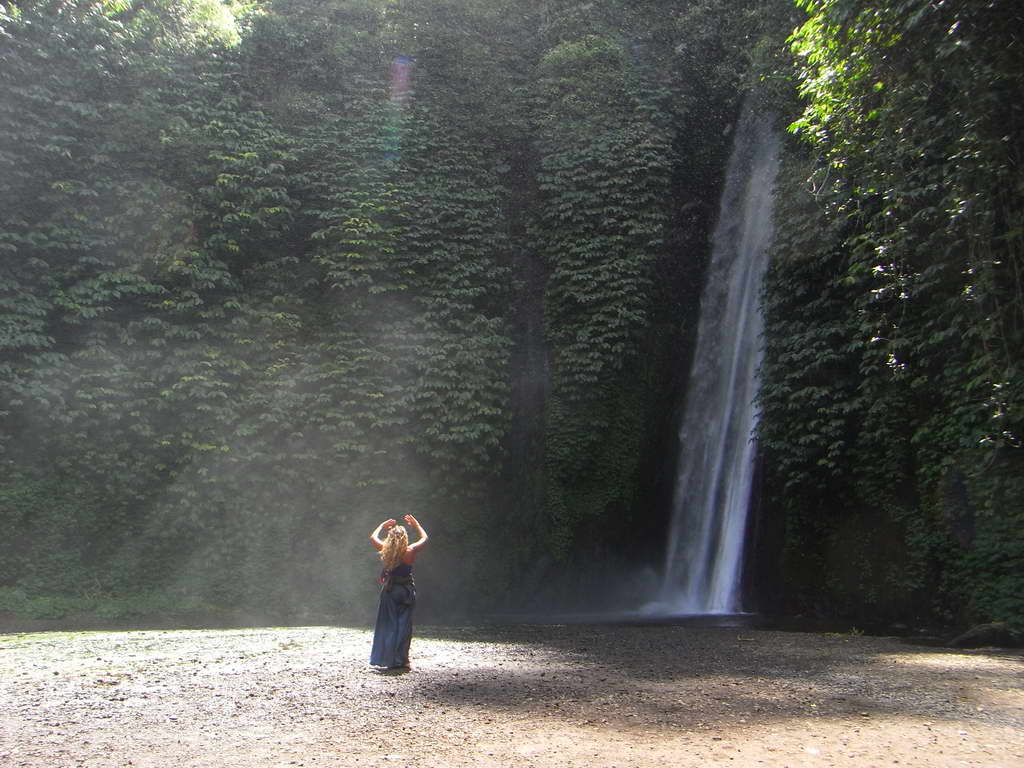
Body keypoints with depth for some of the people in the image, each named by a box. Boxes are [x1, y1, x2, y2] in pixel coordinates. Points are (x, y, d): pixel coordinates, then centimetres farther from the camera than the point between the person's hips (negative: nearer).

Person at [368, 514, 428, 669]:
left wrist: (382, 525, 24)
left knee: (388, 624, 9)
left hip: (389, 590, 2)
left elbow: (372, 537, 13)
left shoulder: (386, 550, -6)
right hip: (406, 591, -2)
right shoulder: (410, 551, -10)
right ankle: (401, 659, 3)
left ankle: (386, 658, 12)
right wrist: (416, 524, 18)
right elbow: (424, 538, 8)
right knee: (404, 625, 3)